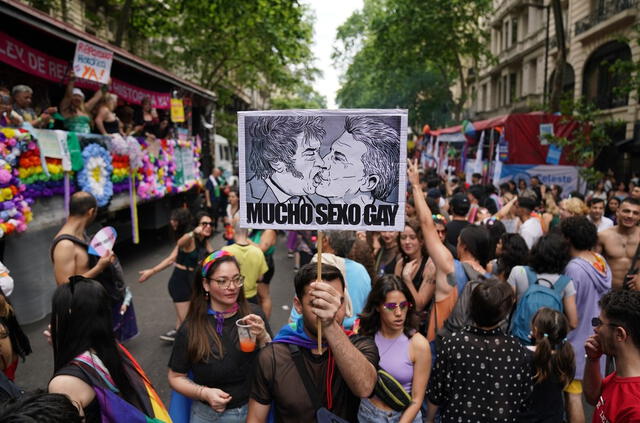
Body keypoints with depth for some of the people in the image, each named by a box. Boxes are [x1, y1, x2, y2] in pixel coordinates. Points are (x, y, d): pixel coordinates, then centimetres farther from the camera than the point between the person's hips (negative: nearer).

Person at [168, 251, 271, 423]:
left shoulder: (253, 314, -11)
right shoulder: (190, 328, -13)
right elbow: (176, 377, -2)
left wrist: (263, 338, -24)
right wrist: (204, 393, -18)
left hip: (255, 409, 1)